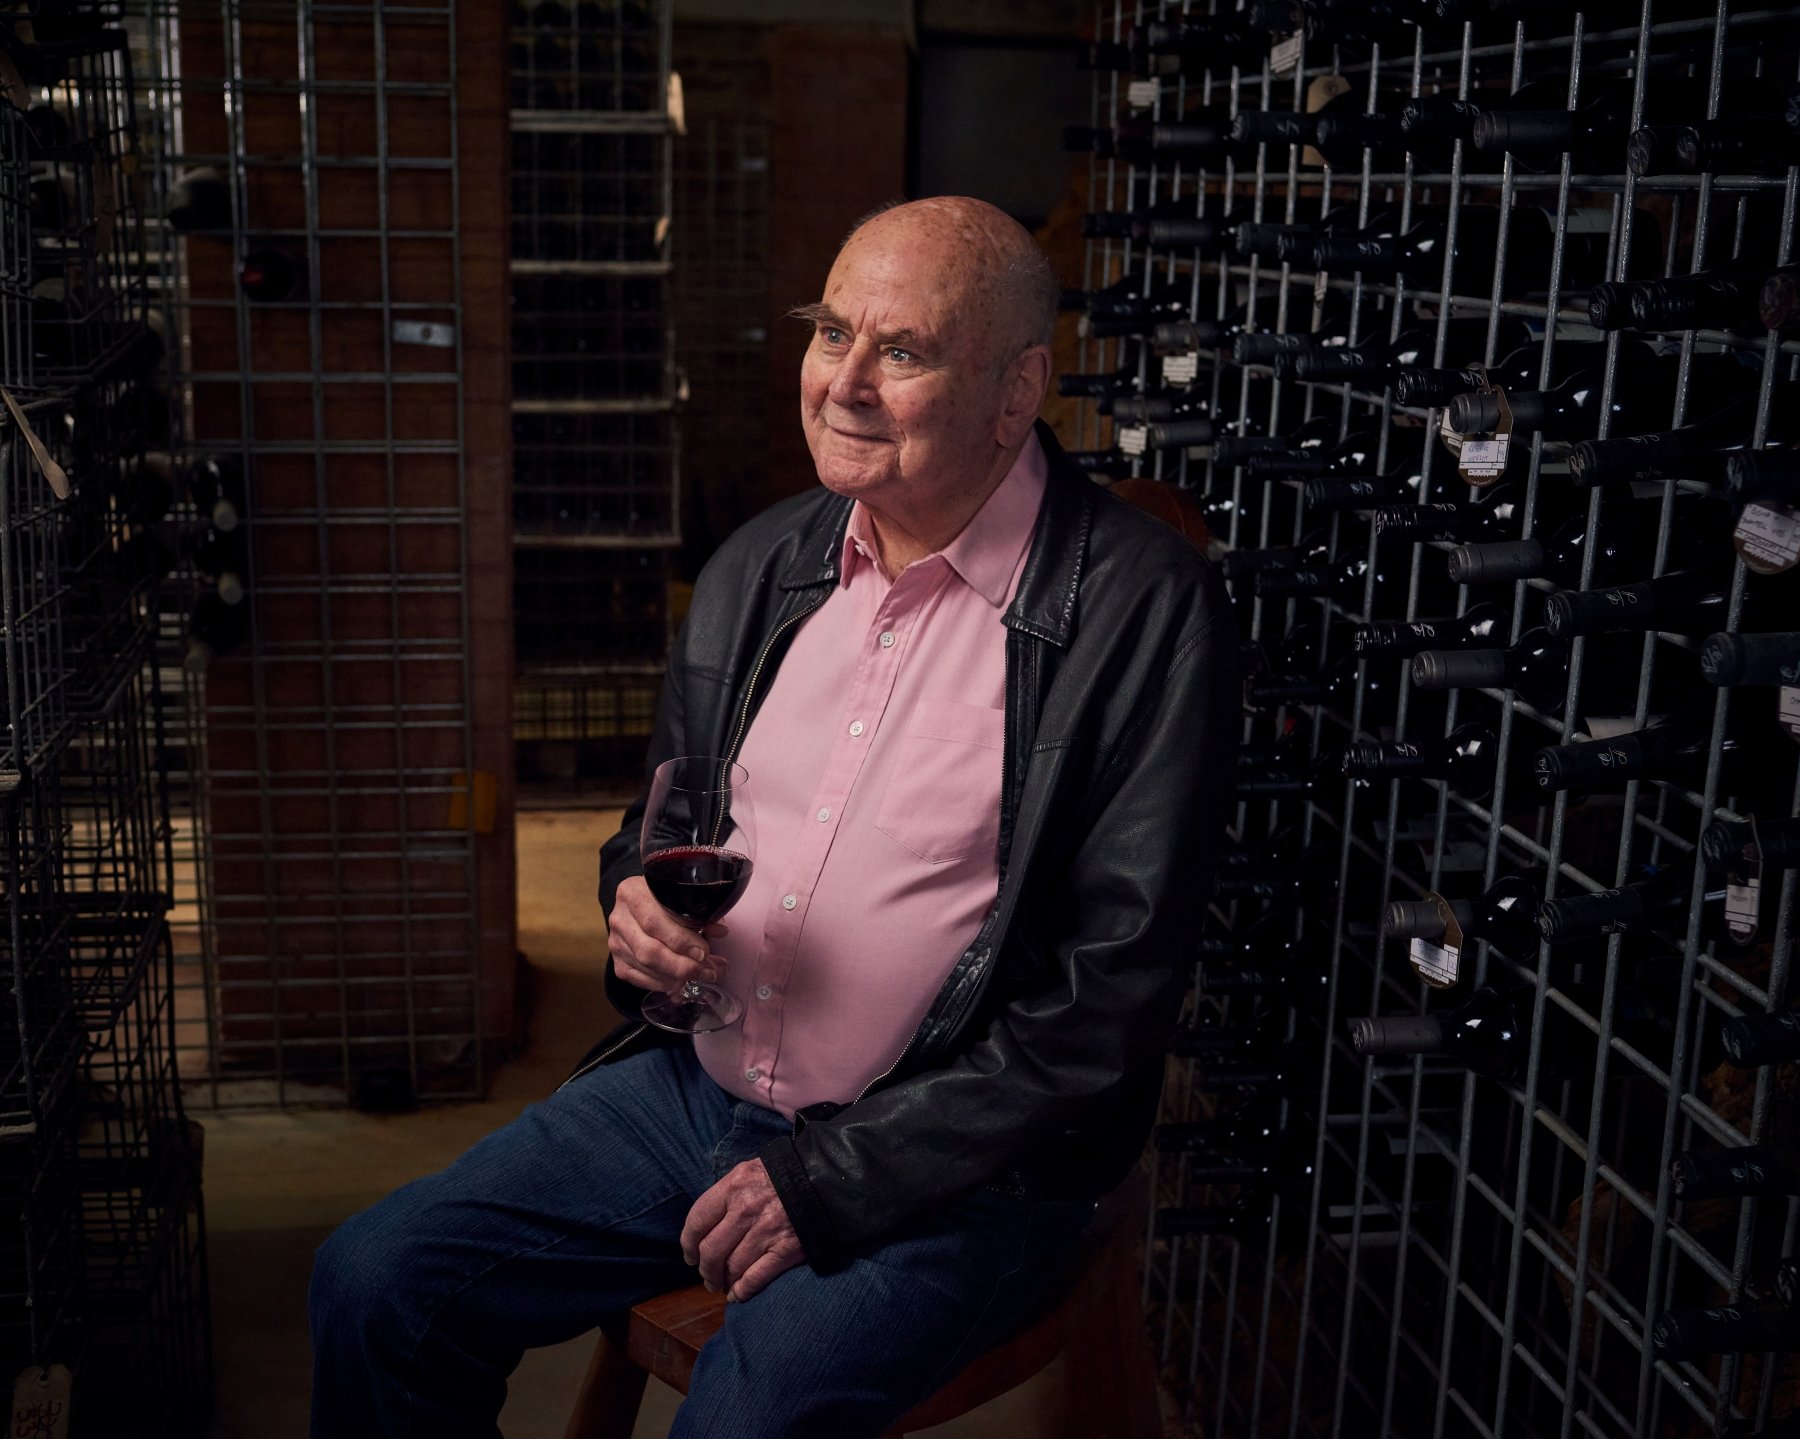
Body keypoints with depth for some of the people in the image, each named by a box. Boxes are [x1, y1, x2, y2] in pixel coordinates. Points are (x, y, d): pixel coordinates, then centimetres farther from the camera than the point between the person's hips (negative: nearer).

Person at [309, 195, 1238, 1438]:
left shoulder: (1146, 610, -14)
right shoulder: (761, 567, 7)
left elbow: (1111, 1000, -16)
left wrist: (832, 1177, -16)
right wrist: (637, 905, -5)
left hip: (943, 1163, -5)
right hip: (699, 1089, 6)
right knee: (374, 1283, -2)